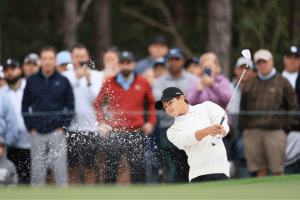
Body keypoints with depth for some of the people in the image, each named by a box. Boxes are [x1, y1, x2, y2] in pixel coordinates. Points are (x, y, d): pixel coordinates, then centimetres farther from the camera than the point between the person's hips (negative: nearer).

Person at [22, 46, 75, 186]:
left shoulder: (63, 81, 5)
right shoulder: (32, 81, 8)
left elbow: (70, 106, 7)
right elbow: (25, 106, 10)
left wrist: (63, 127, -4)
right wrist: (31, 127, 0)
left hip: (57, 133, -1)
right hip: (37, 133, 1)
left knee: (60, 168, -5)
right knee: (37, 170, 2)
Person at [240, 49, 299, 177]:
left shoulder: (282, 82, 10)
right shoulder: (250, 85, 19)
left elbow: (293, 106, 7)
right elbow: (243, 108, 21)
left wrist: (288, 126, -2)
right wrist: (243, 127, 9)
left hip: (274, 132, -3)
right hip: (252, 132, 3)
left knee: (277, 171, -6)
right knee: (260, 170, 2)